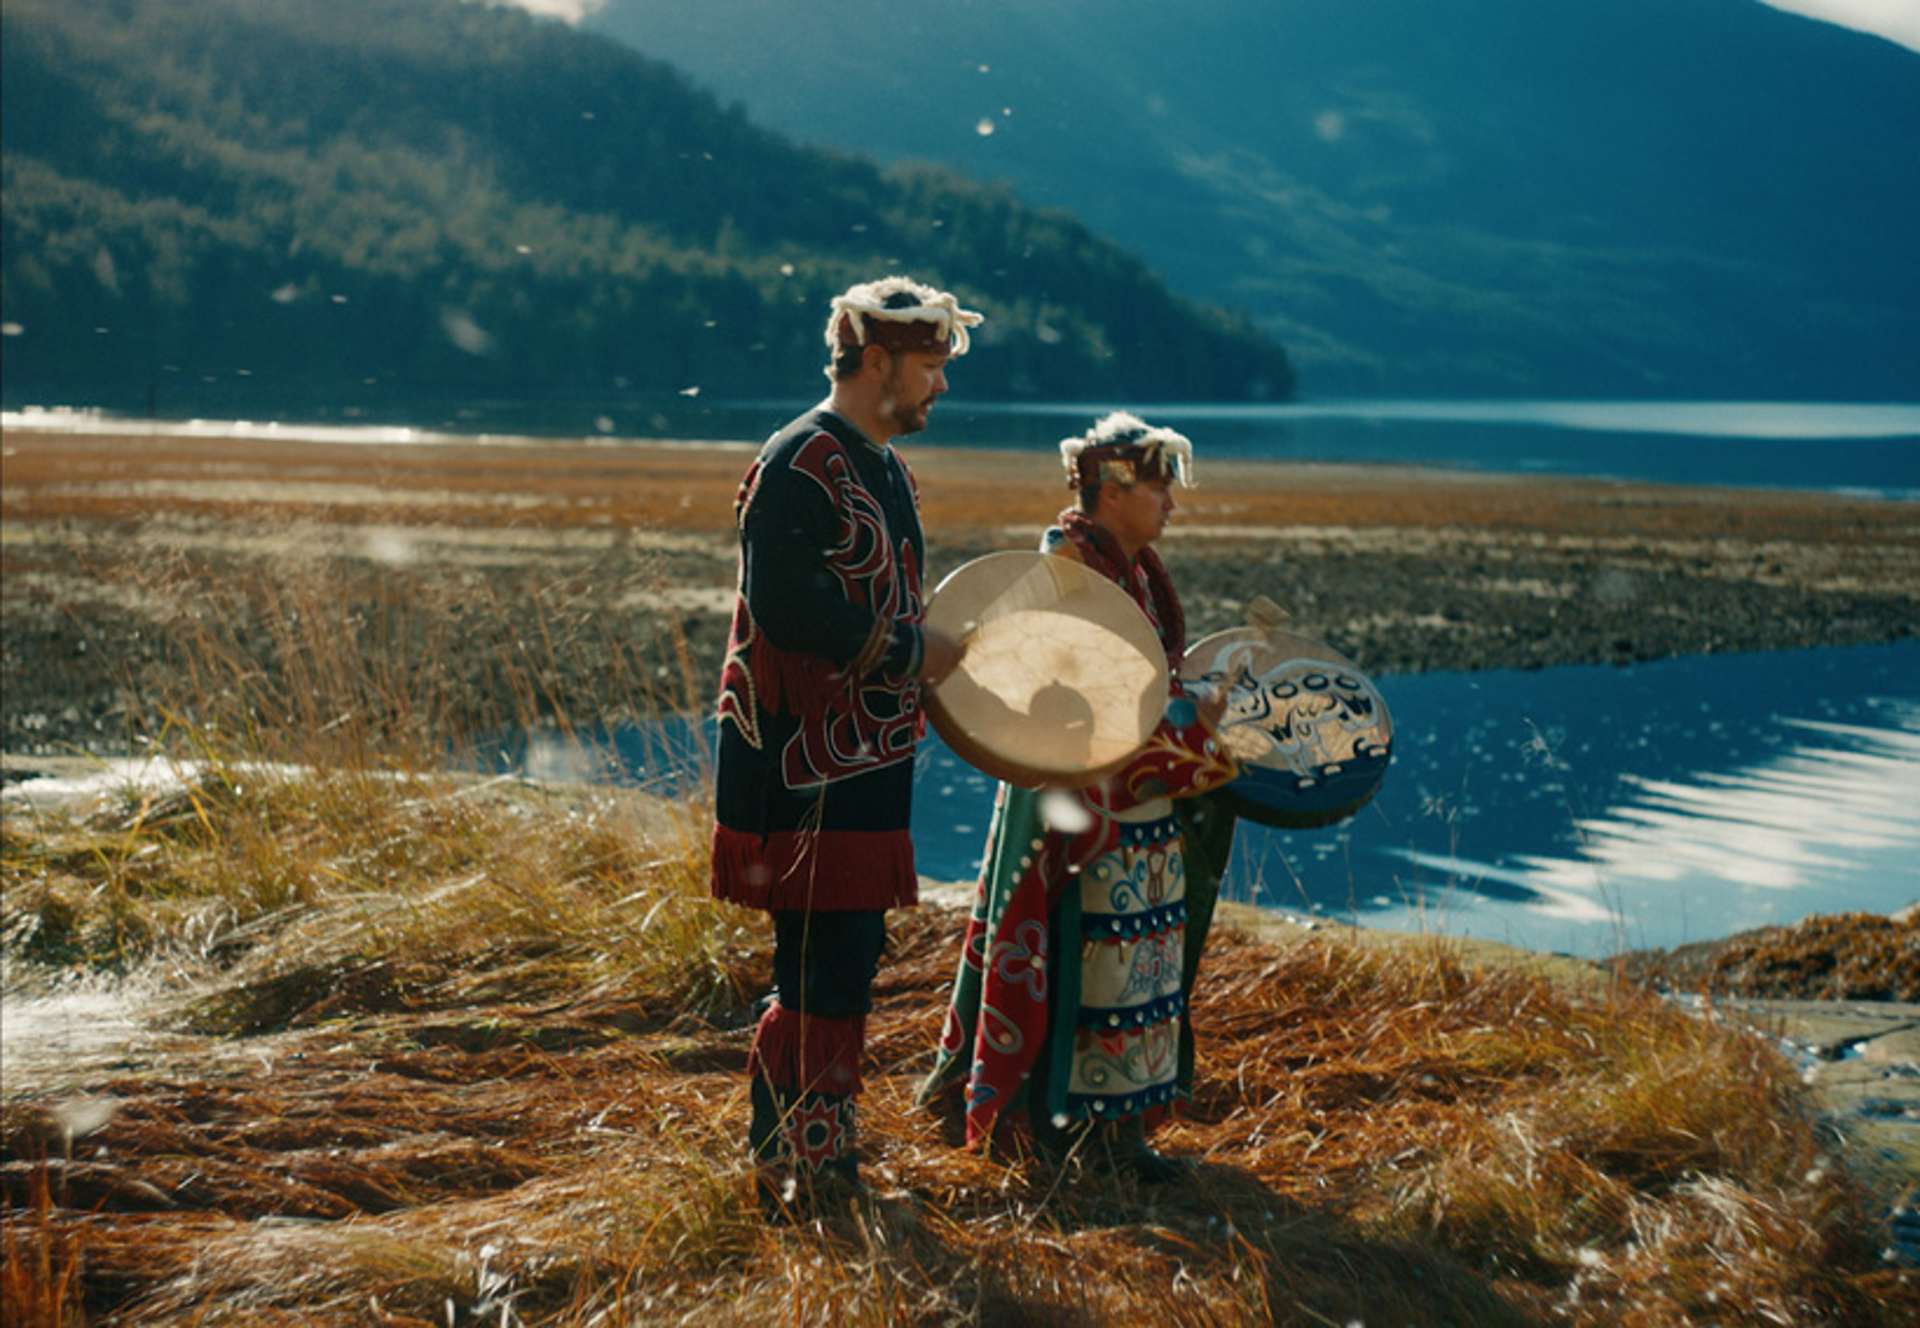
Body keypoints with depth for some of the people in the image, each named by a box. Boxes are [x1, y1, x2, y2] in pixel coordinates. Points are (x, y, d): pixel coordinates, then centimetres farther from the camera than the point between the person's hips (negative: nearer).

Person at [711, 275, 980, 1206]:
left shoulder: (885, 468, 17)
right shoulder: (800, 464, -14)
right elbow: (787, 604, -24)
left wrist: (928, 656, 8)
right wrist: (910, 654, -17)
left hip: (866, 759, 10)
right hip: (806, 762, -10)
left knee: (848, 956, 13)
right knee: (823, 962, -7)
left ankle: (824, 1150, 23)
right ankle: (789, 1157, 3)